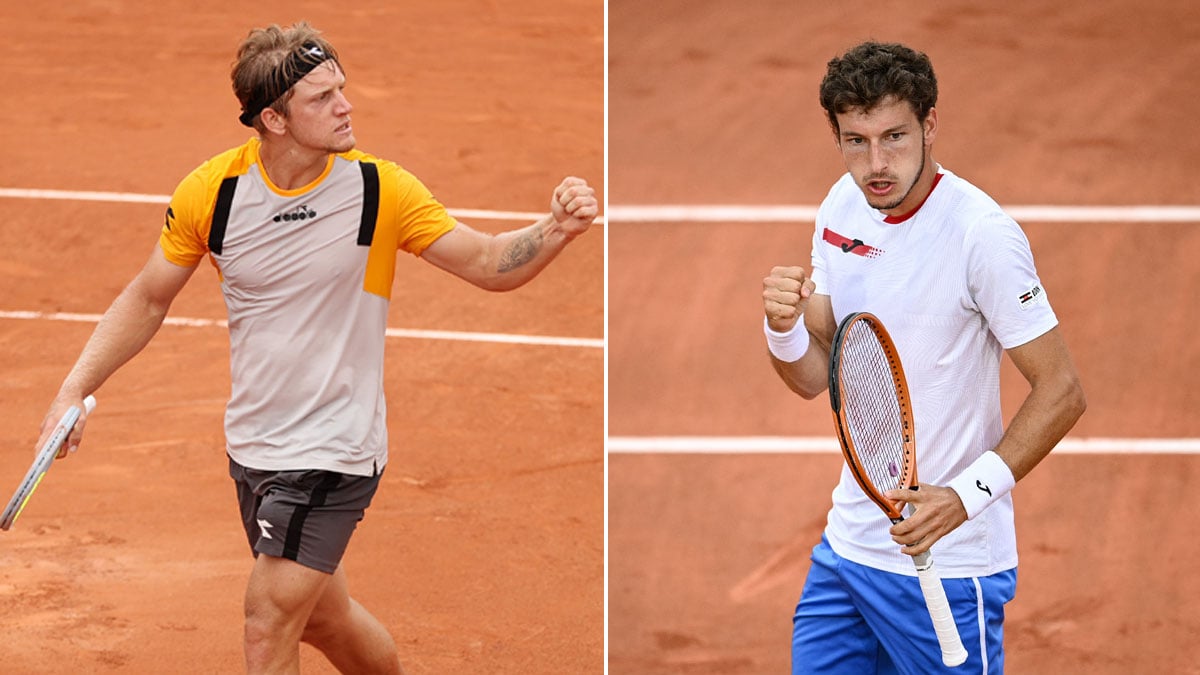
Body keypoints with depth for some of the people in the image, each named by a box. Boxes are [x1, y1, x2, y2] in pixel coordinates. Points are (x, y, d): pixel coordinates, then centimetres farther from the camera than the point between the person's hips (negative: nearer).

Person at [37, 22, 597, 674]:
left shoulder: (381, 190, -13)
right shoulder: (210, 193, -7)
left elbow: (488, 263, -6)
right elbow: (148, 299, 6)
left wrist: (555, 229, -26)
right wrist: (75, 389, -2)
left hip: (334, 449, -4)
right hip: (253, 443, 4)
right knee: (321, 614, 17)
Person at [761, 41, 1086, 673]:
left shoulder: (981, 234, -19)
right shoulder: (842, 207, 2)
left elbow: (1062, 392, -16)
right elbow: (815, 378, 7)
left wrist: (968, 494, -25)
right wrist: (783, 327, -15)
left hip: (945, 563, -6)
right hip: (846, 543, 6)